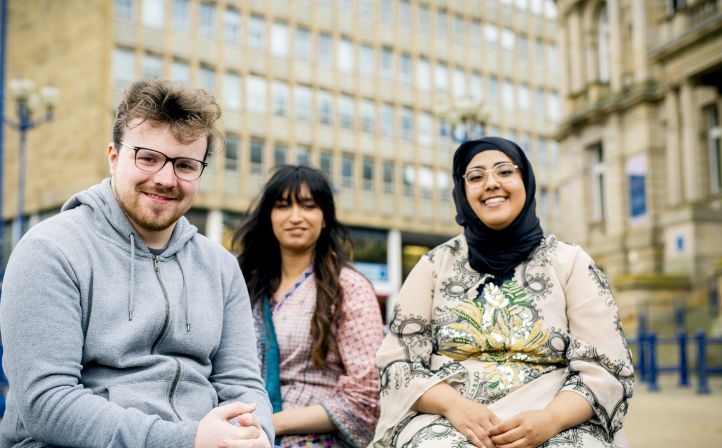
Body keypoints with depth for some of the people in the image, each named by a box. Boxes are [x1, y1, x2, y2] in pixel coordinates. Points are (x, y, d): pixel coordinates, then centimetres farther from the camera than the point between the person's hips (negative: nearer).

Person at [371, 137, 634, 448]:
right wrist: (454, 405, -15)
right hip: (448, 419, 0)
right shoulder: (435, 265, 9)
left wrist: (551, 419, -18)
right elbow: (398, 360, 4)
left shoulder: (571, 263, 7)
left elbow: (604, 367, 1)